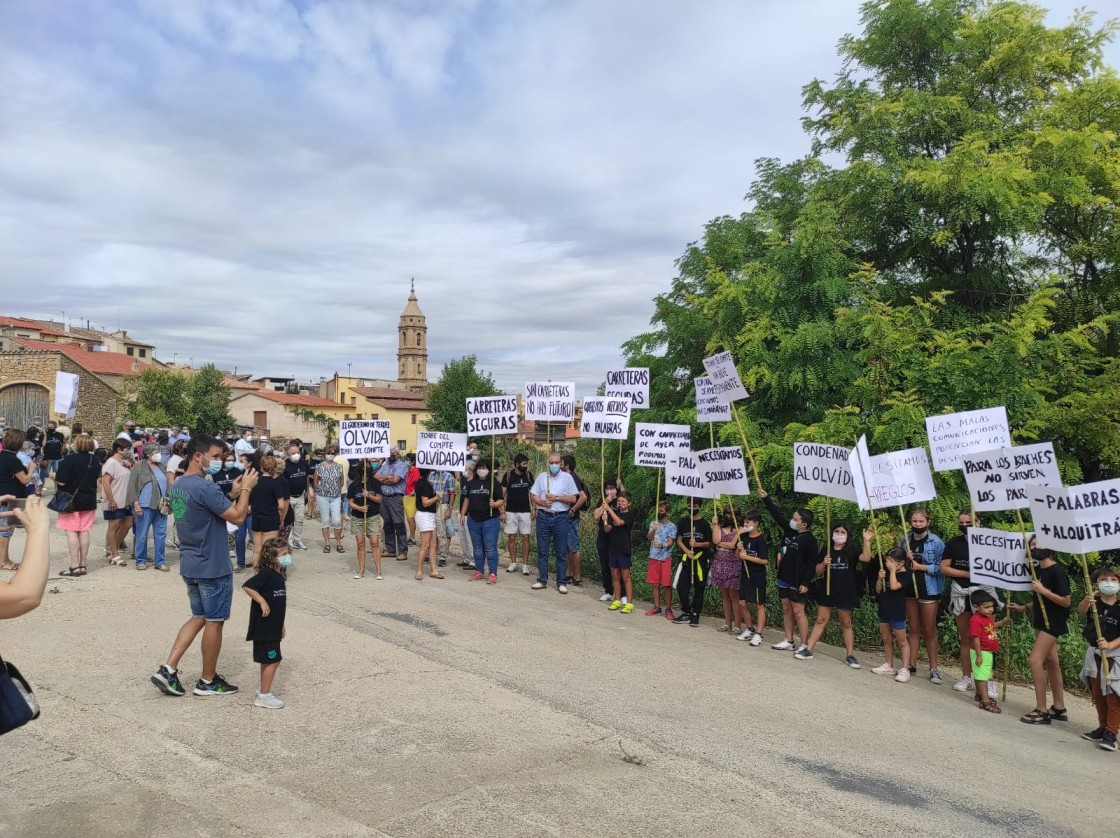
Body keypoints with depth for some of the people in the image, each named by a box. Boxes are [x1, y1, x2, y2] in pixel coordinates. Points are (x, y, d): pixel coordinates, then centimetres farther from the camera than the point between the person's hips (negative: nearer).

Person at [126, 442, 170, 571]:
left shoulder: (160, 467, 15)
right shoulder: (139, 466, -5)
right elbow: (132, 486, -8)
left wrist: (168, 502, 15)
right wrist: (136, 503, -15)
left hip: (160, 506, 6)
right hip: (145, 506, -6)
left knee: (161, 534, 6)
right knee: (142, 535, 4)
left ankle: (160, 561, 13)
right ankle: (141, 561, 15)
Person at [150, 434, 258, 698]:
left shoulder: (178, 485, 8)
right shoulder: (204, 487, -23)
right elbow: (237, 517, -20)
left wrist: (233, 493, 9)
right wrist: (246, 489, -9)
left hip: (190, 565, 9)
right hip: (213, 567, -9)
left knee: (199, 618, 20)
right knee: (214, 622, 6)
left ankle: (168, 669, 13)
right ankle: (208, 681, 17)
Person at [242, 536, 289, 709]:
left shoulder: (279, 576, 11)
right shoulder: (267, 573, -17)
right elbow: (247, 586, -27)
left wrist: (281, 626, 24)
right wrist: (262, 602, -27)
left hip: (272, 628, 9)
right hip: (264, 628, -9)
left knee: (268, 660, 19)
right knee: (272, 660, -4)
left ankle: (263, 688, 32)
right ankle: (264, 696, 4)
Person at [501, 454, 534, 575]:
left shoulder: (529, 475, 0)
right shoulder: (508, 475, -6)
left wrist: (533, 509, 1)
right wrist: (502, 512, -7)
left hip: (525, 511, 1)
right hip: (511, 511, -1)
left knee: (525, 538, 0)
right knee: (511, 538, 4)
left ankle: (525, 565, 6)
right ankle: (513, 563, 16)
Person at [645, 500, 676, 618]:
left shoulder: (672, 526, -2)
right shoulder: (653, 523, 7)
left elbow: (670, 543, -9)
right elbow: (648, 538, -4)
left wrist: (661, 545, -30)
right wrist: (653, 530, -25)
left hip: (666, 558, -3)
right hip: (654, 558, 3)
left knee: (667, 585, -1)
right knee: (655, 584, 8)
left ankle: (668, 609, 9)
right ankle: (657, 607, 20)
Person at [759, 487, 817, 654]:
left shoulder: (809, 540, -16)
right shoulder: (789, 530, 5)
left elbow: (812, 564, -17)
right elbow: (777, 515, 12)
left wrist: (805, 583, -19)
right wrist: (766, 498, 9)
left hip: (798, 582, -8)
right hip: (784, 579, 8)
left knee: (798, 612, -6)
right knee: (786, 610, 13)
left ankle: (805, 645, 0)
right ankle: (788, 641, 22)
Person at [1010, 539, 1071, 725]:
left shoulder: (1057, 571, -17)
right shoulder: (1038, 569, 7)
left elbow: (1065, 601, -19)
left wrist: (1044, 590, -24)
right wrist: (1024, 608, 16)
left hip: (1053, 623, -9)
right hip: (1041, 621, 9)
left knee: (1035, 660, -14)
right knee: (1050, 662, 13)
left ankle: (1041, 711, -9)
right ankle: (1059, 708, 23)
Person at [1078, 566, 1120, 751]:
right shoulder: (1093, 603, -4)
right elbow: (1081, 611, -27)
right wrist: (1086, 601, -48)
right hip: (1095, 654, 3)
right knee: (1097, 695, 13)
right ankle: (1103, 727, 27)